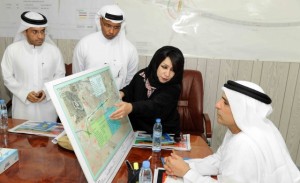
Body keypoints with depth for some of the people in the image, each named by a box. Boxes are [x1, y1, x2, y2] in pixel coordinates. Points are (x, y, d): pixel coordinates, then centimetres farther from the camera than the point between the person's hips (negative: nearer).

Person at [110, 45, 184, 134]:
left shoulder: (173, 88, -19)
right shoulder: (142, 76, -8)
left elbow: (155, 106, -37)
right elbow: (130, 89, 13)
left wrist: (131, 107, -54)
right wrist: (122, 93, -9)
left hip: (165, 134, 1)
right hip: (139, 130, -1)